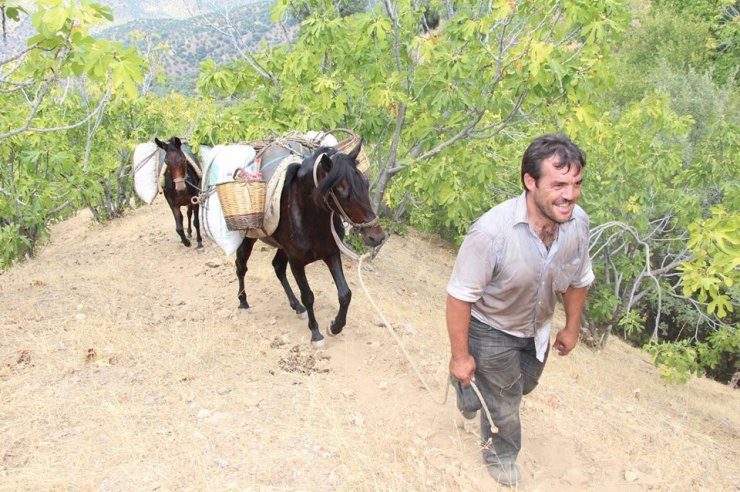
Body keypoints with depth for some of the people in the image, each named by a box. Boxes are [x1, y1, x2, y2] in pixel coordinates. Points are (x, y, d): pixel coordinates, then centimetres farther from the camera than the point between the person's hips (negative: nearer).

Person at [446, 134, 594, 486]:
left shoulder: (578, 222, -21)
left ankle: (474, 388, 63)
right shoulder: (491, 232, -40)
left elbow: (578, 279, -2)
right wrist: (460, 355, -19)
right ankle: (501, 454, 49)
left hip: (537, 328, 6)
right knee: (504, 403, 17)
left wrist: (572, 327, 10)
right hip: (493, 330, -5)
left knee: (524, 384, 31)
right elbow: (460, 296, -28)